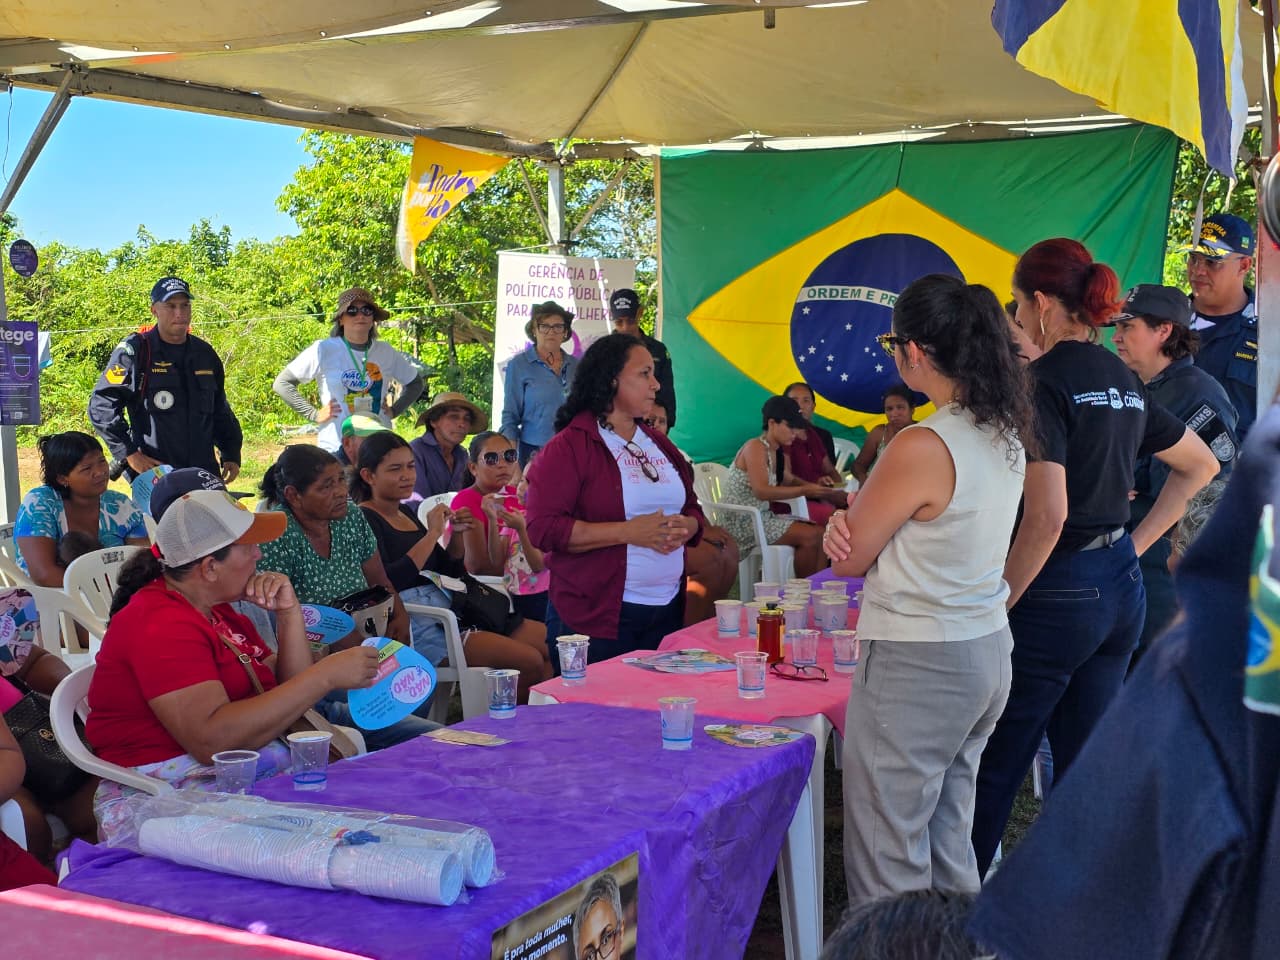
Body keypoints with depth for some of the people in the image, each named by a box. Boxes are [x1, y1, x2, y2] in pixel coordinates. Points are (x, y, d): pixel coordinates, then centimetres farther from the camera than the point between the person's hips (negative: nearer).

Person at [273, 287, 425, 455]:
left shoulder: (386, 352, 8)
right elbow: (282, 383, 0)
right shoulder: (323, 350, -3)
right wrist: (314, 414, -5)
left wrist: (394, 411, 11)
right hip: (335, 446, -3)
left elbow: (416, 383, 24)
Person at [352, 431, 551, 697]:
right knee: (530, 661, -20)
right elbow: (385, 582, -22)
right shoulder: (364, 520, -7)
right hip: (416, 625, -9)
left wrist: (457, 535, 3)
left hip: (448, 610, 9)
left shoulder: (406, 512, 18)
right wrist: (432, 534, -16)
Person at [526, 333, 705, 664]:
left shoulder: (659, 444, 15)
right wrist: (628, 532, -21)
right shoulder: (570, 446, -7)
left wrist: (684, 527, -5)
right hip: (594, 616, -6)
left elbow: (693, 511, 21)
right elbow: (543, 528, -17)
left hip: (666, 611, 6)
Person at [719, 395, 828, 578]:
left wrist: (810, 485, 2)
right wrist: (804, 490, -25)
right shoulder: (755, 447, -15)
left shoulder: (772, 450, 12)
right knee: (809, 536, -18)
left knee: (819, 532, 1)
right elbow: (762, 491, -25)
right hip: (743, 521, -10)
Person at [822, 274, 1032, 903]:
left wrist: (850, 509, 7)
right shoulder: (1005, 435, 4)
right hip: (987, 652, 9)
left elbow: (847, 560, -12)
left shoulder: (923, 447, -22)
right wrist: (856, 521, -7)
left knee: (887, 859, 3)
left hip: (918, 664, -9)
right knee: (948, 838, 21)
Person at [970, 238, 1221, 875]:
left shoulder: (1045, 381, -15)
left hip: (1056, 597, -8)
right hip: (1121, 588, 8)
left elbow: (1046, 517, -24)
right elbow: (1201, 465, 23)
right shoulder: (1123, 381, 10)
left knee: (991, 774, 3)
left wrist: (995, 607, -15)